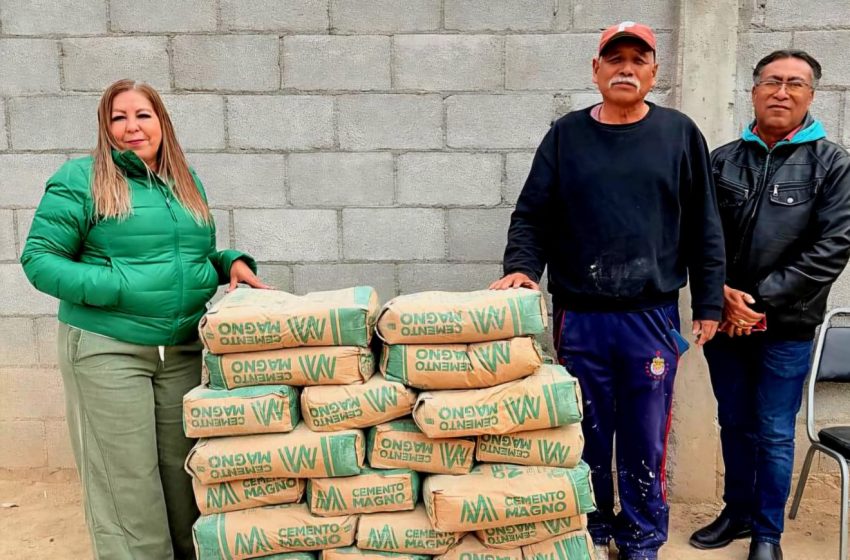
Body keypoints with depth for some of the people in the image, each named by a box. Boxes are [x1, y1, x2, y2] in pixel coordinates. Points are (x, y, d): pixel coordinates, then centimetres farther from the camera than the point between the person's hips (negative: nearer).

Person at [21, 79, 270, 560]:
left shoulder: (186, 182, 13)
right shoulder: (81, 178, -4)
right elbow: (39, 259, -6)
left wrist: (232, 263, 2)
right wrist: (116, 287, -18)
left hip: (183, 349, 5)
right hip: (108, 350, -4)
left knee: (180, 467, 12)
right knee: (127, 478, 1)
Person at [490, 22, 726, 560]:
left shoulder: (680, 134, 4)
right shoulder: (566, 135, 5)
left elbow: (703, 227, 4)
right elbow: (532, 215, 3)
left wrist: (709, 304, 2)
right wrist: (521, 267, -14)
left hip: (653, 319, 0)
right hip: (579, 319, 1)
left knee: (645, 440, 9)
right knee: (587, 435, 12)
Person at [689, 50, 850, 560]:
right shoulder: (722, 161, 6)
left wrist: (761, 298, -14)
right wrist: (723, 295, -11)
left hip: (787, 327, -2)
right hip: (724, 322, 3)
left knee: (775, 435, 6)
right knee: (735, 425, 15)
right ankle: (737, 513, 33)